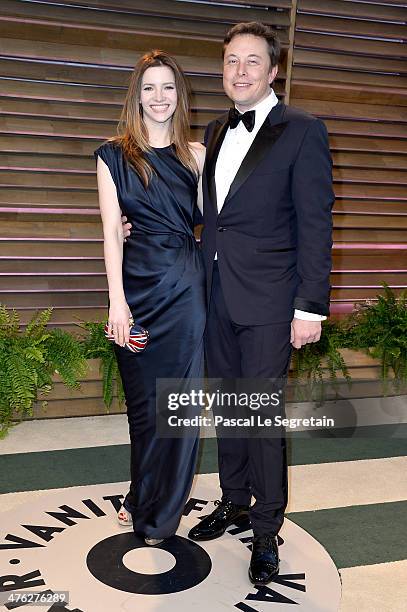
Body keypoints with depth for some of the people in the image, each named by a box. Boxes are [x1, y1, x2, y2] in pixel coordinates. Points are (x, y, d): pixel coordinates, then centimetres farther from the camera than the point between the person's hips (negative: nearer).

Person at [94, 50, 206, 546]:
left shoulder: (196, 155, 8)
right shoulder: (114, 155, 4)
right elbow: (112, 231, -2)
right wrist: (117, 300, -9)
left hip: (187, 286, 1)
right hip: (137, 284, 0)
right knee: (143, 399, 11)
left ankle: (158, 513, 25)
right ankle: (144, 502, 33)